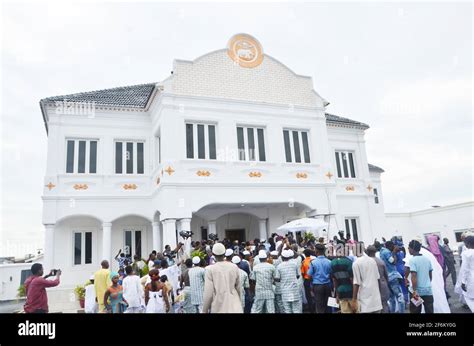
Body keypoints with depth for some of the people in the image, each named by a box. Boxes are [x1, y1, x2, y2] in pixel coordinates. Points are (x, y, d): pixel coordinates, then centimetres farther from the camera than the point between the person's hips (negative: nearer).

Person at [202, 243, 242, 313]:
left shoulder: (210, 269, -11)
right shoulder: (234, 267, -3)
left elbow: (208, 293, -12)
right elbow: (238, 288, 5)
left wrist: (205, 310, 0)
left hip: (218, 308, -2)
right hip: (234, 307, 2)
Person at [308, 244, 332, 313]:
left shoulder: (313, 262, -10)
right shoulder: (329, 262, -4)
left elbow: (309, 275, -7)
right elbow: (331, 274, 2)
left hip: (317, 285, -3)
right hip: (327, 285, 3)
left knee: (319, 307, 5)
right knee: (327, 305, 13)